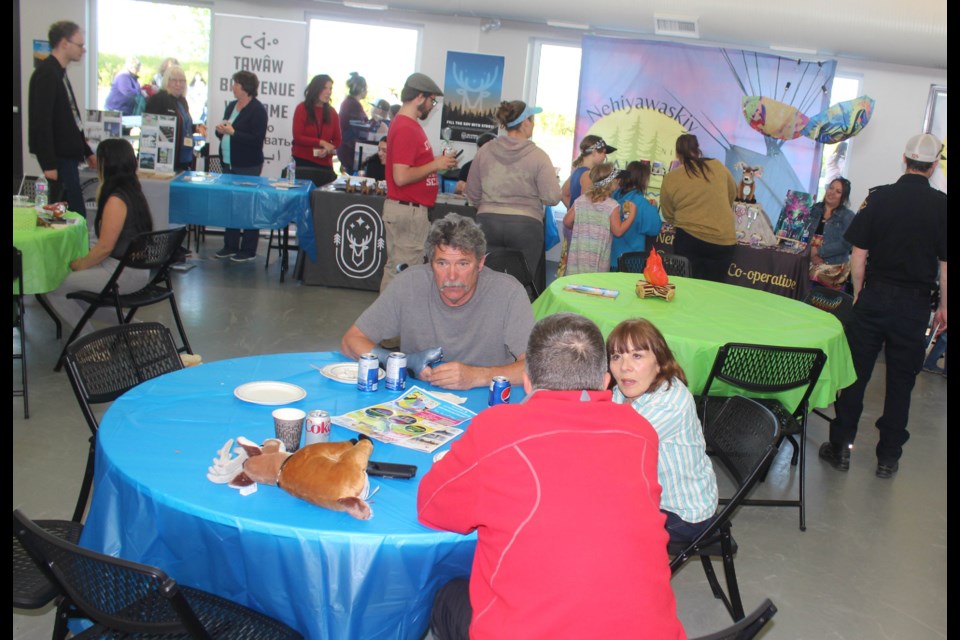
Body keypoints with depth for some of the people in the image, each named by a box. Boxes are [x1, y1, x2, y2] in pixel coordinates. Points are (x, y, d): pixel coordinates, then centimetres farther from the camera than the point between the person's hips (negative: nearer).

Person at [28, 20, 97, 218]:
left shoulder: (59, 72, 16)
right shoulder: (46, 73, -14)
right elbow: (42, 122, -19)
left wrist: (87, 151, 23)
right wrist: (49, 164, -22)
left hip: (67, 156, 10)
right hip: (58, 159, -10)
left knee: (76, 215, 10)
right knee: (76, 216, -9)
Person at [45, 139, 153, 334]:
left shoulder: (116, 200, -20)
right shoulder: (132, 192, 8)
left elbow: (105, 247, -18)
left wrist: (81, 265, -2)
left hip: (123, 274, -9)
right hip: (135, 270, 9)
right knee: (71, 288, 19)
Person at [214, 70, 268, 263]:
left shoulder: (257, 109, -10)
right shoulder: (231, 106, 15)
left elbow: (257, 139, -19)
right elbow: (225, 132, 24)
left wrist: (233, 132, -19)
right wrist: (221, 130, 1)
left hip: (248, 167, -8)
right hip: (229, 163, 8)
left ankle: (248, 250, 3)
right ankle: (230, 246, 19)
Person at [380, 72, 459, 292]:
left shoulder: (409, 125, 14)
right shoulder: (406, 129, -17)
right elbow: (401, 177, -24)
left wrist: (436, 162, 10)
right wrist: (435, 165, -14)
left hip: (410, 209, 10)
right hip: (408, 211, -10)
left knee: (395, 269, 14)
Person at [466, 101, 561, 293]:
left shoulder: (484, 151, 4)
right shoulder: (538, 156, -6)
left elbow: (473, 195, 10)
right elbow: (552, 198, -7)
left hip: (488, 222, 3)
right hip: (525, 225, -3)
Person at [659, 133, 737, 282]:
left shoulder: (670, 179, 1)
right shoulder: (718, 166, 5)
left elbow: (668, 216, 10)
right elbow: (732, 194, 21)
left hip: (690, 238, -2)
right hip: (723, 240, 2)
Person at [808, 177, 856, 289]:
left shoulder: (848, 216, 3)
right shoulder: (814, 210, 12)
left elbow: (845, 244, -8)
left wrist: (818, 251, -12)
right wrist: (810, 252, -12)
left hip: (834, 266, -3)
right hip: (809, 260, 3)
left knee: (813, 277, -23)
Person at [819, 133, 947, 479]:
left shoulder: (878, 197, -5)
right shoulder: (941, 205, -6)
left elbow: (858, 256, -4)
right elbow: (945, 264, -4)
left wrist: (859, 293, 9)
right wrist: (943, 306, 8)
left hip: (874, 296, 0)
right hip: (914, 304, 0)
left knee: (855, 374, 8)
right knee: (900, 382, 10)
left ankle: (840, 447, 14)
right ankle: (888, 457, 18)